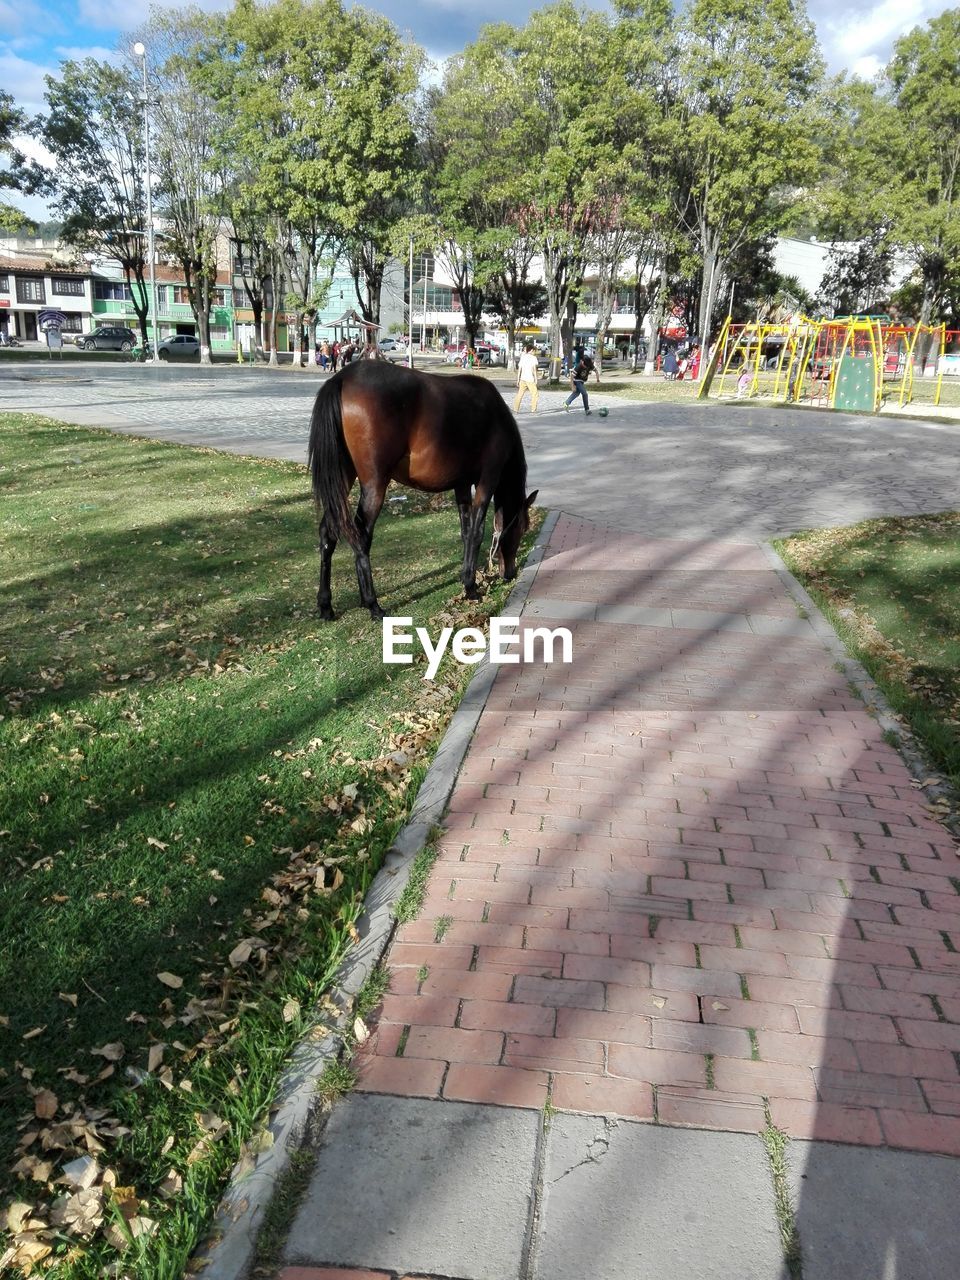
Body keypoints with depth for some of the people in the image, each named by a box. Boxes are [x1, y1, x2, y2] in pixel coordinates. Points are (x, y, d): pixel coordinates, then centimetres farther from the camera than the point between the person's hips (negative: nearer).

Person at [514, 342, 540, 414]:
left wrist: (518, 379, 14)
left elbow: (519, 369, 10)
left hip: (522, 379, 5)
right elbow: (534, 369, -11)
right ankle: (533, 409, 1)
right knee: (535, 394, 5)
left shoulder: (523, 357, 10)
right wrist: (535, 378, -8)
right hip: (530, 379, -5)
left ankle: (515, 409, 4)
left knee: (520, 394, 8)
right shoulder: (533, 358, -4)